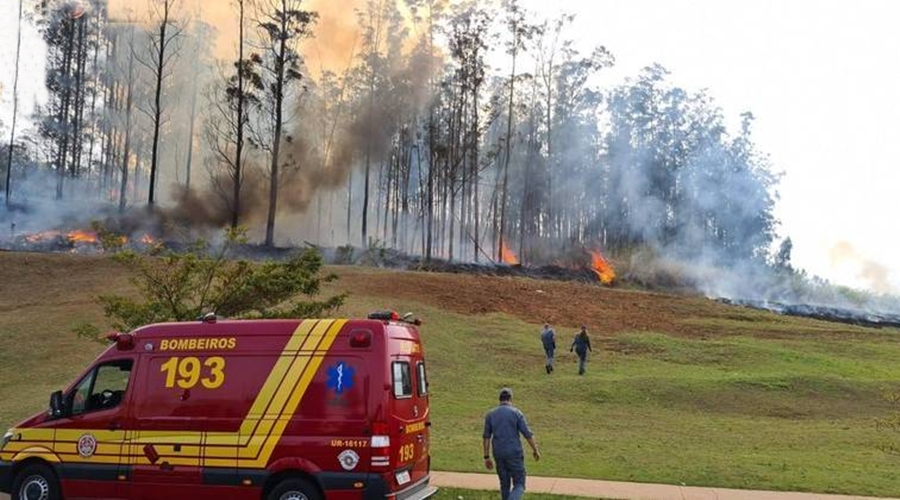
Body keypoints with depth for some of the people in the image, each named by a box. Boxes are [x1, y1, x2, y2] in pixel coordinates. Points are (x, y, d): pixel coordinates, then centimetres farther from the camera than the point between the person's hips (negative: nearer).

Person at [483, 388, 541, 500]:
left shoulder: (490, 414, 3)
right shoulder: (516, 412, -7)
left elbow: (486, 437, 3)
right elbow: (528, 434, -7)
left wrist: (487, 457, 7)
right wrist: (535, 450, 7)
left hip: (498, 454, 4)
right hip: (514, 453, -4)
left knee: (505, 484, 17)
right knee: (519, 485, 1)